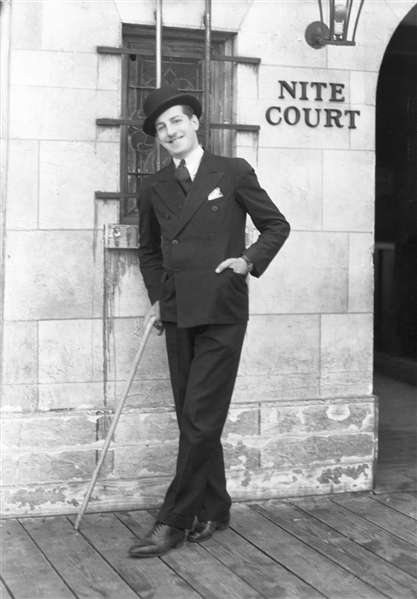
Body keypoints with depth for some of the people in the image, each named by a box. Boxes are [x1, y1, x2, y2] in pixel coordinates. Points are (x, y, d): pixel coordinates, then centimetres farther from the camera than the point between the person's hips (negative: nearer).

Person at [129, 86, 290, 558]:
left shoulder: (233, 173, 0)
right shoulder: (155, 188, 11)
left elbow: (277, 226, 7)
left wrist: (251, 259, -10)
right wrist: (157, 298, 12)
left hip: (222, 313, -5)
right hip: (177, 315, 5)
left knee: (200, 419, -8)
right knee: (193, 419, 10)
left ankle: (174, 521, -3)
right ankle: (213, 508, 23)